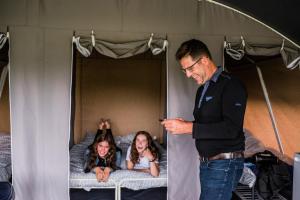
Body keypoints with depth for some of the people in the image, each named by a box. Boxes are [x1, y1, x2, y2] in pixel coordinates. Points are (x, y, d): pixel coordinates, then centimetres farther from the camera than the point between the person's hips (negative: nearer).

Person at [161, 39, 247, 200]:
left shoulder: (232, 86, -12)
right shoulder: (202, 89, 14)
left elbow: (231, 129, -22)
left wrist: (188, 128, -22)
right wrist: (183, 125, 1)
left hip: (225, 164, -8)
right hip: (206, 162, 8)